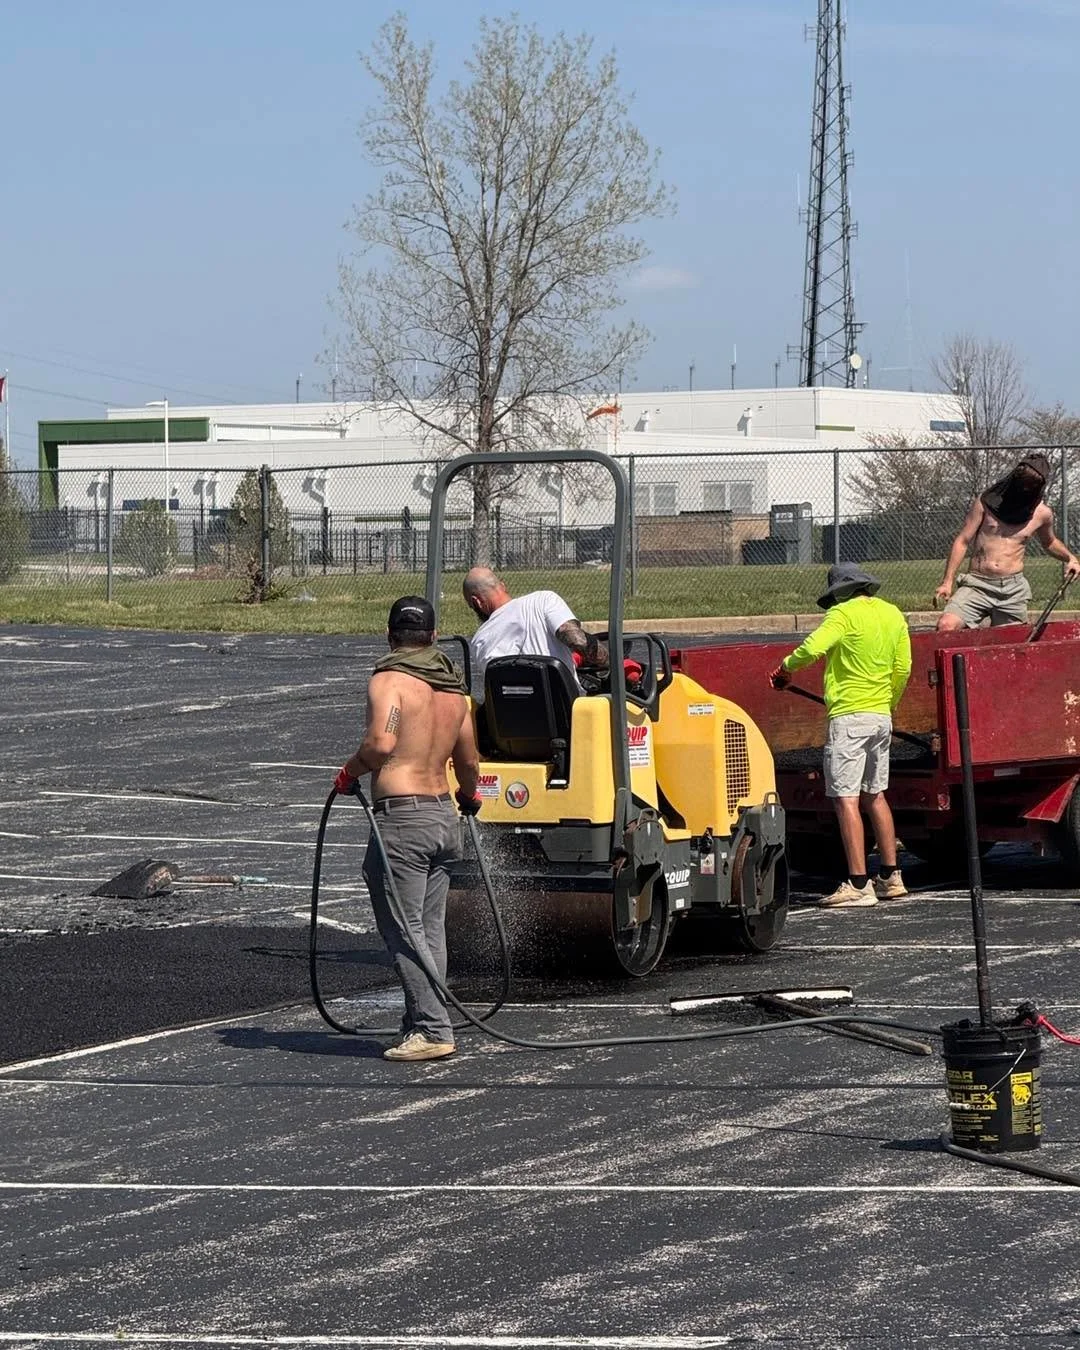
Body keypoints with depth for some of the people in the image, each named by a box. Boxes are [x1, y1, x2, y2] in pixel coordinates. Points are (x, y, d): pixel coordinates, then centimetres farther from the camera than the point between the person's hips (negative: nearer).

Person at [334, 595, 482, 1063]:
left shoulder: (389, 680, -10)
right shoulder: (453, 689, 13)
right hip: (443, 815, 8)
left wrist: (350, 771, -6)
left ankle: (432, 1029, -12)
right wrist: (468, 797, 44)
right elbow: (468, 762, 24)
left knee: (403, 931, -6)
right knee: (430, 930, 12)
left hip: (401, 817, -8)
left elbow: (381, 743, -25)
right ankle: (422, 1024, 14)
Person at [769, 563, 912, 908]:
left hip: (849, 716, -8)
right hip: (882, 717, 8)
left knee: (846, 799, -8)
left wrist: (786, 667, -5)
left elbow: (813, 648, -23)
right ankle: (891, 877, 22)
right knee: (875, 794, 19)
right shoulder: (893, 615, 11)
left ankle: (858, 885, -13)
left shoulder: (844, 614, -9)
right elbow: (902, 669, 15)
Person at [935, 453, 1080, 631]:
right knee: (946, 627, -25)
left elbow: (1049, 542, 31)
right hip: (977, 584, -2)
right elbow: (962, 542, 2)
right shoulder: (986, 502, 1)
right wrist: (947, 582, -4)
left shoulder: (1042, 514, 8)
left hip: (1013, 590, 2)